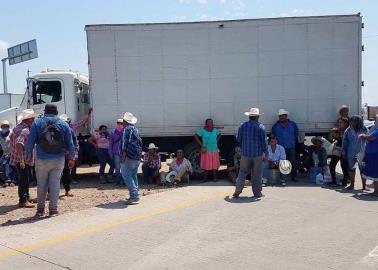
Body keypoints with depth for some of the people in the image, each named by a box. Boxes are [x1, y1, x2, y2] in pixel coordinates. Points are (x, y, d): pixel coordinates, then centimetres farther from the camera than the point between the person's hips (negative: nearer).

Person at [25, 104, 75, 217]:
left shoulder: (37, 123, 2)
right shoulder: (64, 124, 5)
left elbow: (30, 140, 1)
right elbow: (70, 143, 5)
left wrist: (28, 154, 11)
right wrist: (71, 158, 12)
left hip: (42, 160, 0)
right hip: (58, 160, 0)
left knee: (41, 185, 10)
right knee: (55, 184, 4)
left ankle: (40, 209, 16)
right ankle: (53, 209, 7)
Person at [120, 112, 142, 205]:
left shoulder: (127, 129, -7)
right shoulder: (136, 129, 18)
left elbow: (126, 142, -17)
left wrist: (123, 154, -18)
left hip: (129, 156, -9)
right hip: (137, 156, 9)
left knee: (126, 175, -8)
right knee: (133, 175, 16)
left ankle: (134, 196, -14)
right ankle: (135, 195, 19)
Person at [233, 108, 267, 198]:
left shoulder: (243, 126, 2)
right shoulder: (260, 127, -7)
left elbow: (238, 139, 9)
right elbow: (263, 141, -6)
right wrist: (266, 153, 2)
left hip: (245, 153, 2)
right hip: (257, 154, -2)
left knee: (242, 172, 7)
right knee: (256, 174, 6)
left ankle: (238, 189, -4)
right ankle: (257, 192, 14)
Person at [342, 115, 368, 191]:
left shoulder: (364, 130, -7)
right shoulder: (349, 130, -3)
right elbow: (344, 141, 4)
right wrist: (344, 152, 3)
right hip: (351, 153, 2)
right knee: (351, 169, 11)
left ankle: (364, 186, 16)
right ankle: (352, 185, 25)